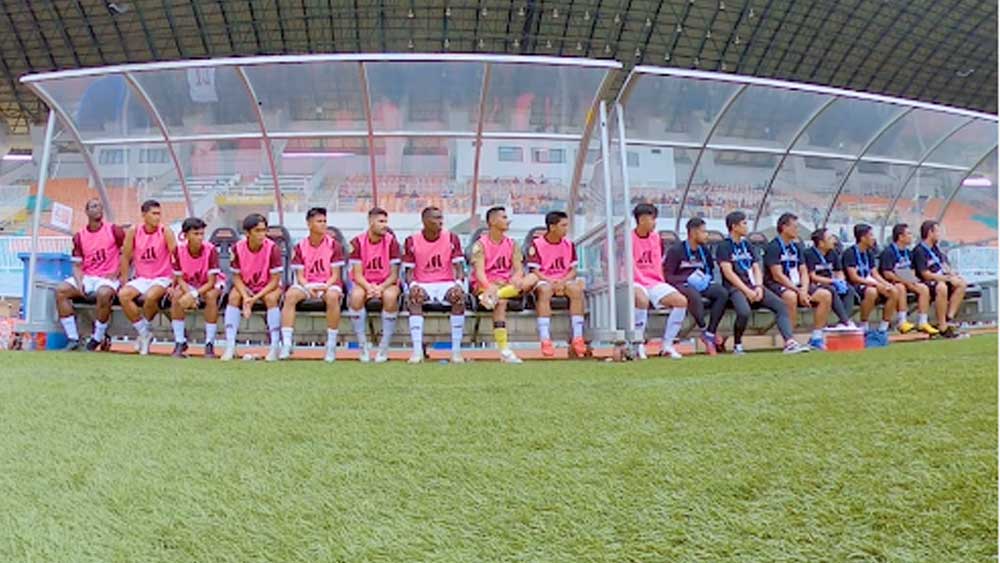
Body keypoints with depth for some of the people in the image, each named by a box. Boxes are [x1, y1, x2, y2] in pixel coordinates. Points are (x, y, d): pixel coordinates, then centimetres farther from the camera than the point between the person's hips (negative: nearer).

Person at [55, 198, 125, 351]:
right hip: (87, 277, 4)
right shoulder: (79, 237, 10)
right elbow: (77, 265, 8)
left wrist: (117, 273, -5)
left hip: (109, 278, -4)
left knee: (103, 294, -36)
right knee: (61, 290, -20)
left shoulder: (114, 231, 1)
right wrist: (79, 282, -10)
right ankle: (73, 339, -16)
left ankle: (97, 339, -18)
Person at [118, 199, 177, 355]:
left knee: (150, 296, -33)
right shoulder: (133, 231, 0)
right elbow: (126, 257, 8)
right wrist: (124, 281, 4)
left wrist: (174, 283, -15)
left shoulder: (165, 232, -8)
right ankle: (144, 333, -10)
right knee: (123, 295, -23)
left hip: (162, 278, -3)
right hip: (141, 278, 4)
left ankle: (144, 331, -6)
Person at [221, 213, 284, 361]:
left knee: (271, 298, -33)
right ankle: (230, 346, -22)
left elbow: (275, 280, -18)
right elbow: (236, 277, -6)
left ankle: (274, 346, -25)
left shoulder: (272, 248, -20)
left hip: (268, 286, -2)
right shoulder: (238, 248, -13)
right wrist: (245, 297, -23)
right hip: (245, 286, 3)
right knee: (234, 297, -26)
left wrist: (255, 298, -26)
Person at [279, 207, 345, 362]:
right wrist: (308, 288, -19)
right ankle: (287, 344, -27)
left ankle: (331, 345, -26)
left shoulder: (333, 245, -1)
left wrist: (326, 286, -23)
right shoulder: (301, 246, 5)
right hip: (307, 284, 2)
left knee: (332, 296, -36)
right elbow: (299, 275, 2)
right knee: (290, 295, -29)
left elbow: (335, 275, -3)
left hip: (328, 284, -2)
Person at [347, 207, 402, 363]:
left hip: (386, 283, 0)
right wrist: (369, 287, -28)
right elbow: (357, 274, -8)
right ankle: (363, 345, -19)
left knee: (390, 296, -34)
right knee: (356, 296, -33)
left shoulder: (391, 241, -6)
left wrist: (381, 288, -25)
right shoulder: (358, 242, -5)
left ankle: (384, 346, -20)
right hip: (364, 283, 1)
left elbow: (394, 274, -7)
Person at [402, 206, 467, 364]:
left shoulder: (451, 238, 2)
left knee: (459, 295, -30)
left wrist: (459, 283, -21)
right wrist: (413, 284, -21)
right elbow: (409, 271, 1)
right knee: (415, 296, -33)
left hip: (446, 283, 1)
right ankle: (417, 350, -32)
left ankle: (456, 350, -25)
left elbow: (459, 266, 0)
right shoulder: (412, 241, 0)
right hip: (422, 285, 0)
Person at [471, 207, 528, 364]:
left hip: (506, 284, 5)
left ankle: (494, 297, -42)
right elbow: (479, 271, -18)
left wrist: (516, 278, -25)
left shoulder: (512, 244, 11)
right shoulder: (481, 245, -5)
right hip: (485, 285, -4)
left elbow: (519, 268, 2)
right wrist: (489, 286, -41)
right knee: (501, 302, -37)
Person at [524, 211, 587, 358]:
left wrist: (563, 281, -13)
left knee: (577, 289, -28)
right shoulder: (537, 245, -4)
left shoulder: (569, 244, 9)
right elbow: (534, 272, -8)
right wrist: (551, 282, -21)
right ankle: (545, 340, -41)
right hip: (543, 281, -3)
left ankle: (577, 338, -28)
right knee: (544, 291, -37)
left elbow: (573, 270, 8)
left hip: (564, 281, 4)